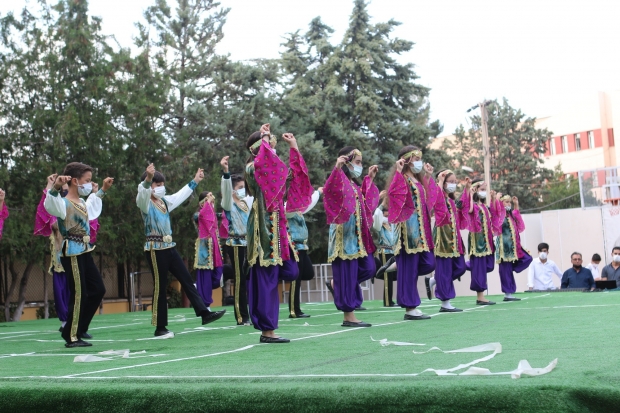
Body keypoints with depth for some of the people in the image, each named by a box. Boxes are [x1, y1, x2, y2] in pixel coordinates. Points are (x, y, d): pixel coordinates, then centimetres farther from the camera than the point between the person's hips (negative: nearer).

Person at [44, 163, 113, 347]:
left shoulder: (82, 202, 12)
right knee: (79, 294, -4)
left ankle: (77, 328, 21)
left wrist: (103, 190, 37)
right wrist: (55, 187, -55)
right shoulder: (64, 203, -16)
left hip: (84, 252, 10)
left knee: (98, 290, 13)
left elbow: (92, 207, 36)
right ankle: (72, 337, 7)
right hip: (72, 253, -10)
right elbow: (50, 205, -39)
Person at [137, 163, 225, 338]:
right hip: (155, 250, -7)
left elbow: (181, 195, 29)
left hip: (169, 247, 7)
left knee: (187, 280, 6)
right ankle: (160, 328, 4)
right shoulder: (145, 203, -8)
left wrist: (195, 181, 36)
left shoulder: (165, 201, 13)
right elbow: (142, 191, -30)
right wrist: (148, 178, -50)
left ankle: (204, 313, 9)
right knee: (160, 287, -3)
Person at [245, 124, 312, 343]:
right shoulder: (253, 167, -10)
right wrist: (265, 139, -20)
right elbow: (263, 162, -33)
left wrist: (294, 147, 26)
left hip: (275, 225, 9)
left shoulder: (274, 167, 16)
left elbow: (294, 173, 28)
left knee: (290, 271, 9)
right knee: (267, 278, -5)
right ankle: (267, 330, 1)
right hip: (263, 225, -9)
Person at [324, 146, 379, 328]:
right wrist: (337, 169, -43)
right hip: (345, 234, -9)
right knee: (348, 273, -5)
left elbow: (364, 200, 31)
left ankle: (337, 284, 25)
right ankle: (349, 316, 0)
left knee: (368, 268, 9)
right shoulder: (340, 181, -11)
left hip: (358, 235, 9)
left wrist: (369, 179, 31)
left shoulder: (354, 183, 16)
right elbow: (328, 190, -33)